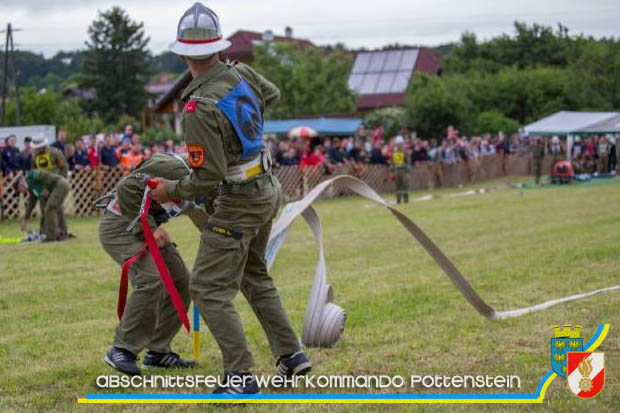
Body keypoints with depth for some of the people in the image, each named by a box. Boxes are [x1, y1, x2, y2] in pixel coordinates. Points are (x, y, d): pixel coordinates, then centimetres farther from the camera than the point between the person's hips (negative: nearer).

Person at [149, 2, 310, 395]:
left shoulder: (200, 108, -28)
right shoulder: (242, 74, -5)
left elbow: (207, 177, -24)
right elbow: (271, 94, 21)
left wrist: (171, 191, -7)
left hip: (237, 203, -9)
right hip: (267, 189, 9)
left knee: (210, 289, -3)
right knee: (254, 275, 24)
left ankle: (241, 376, -8)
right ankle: (291, 354, 24)